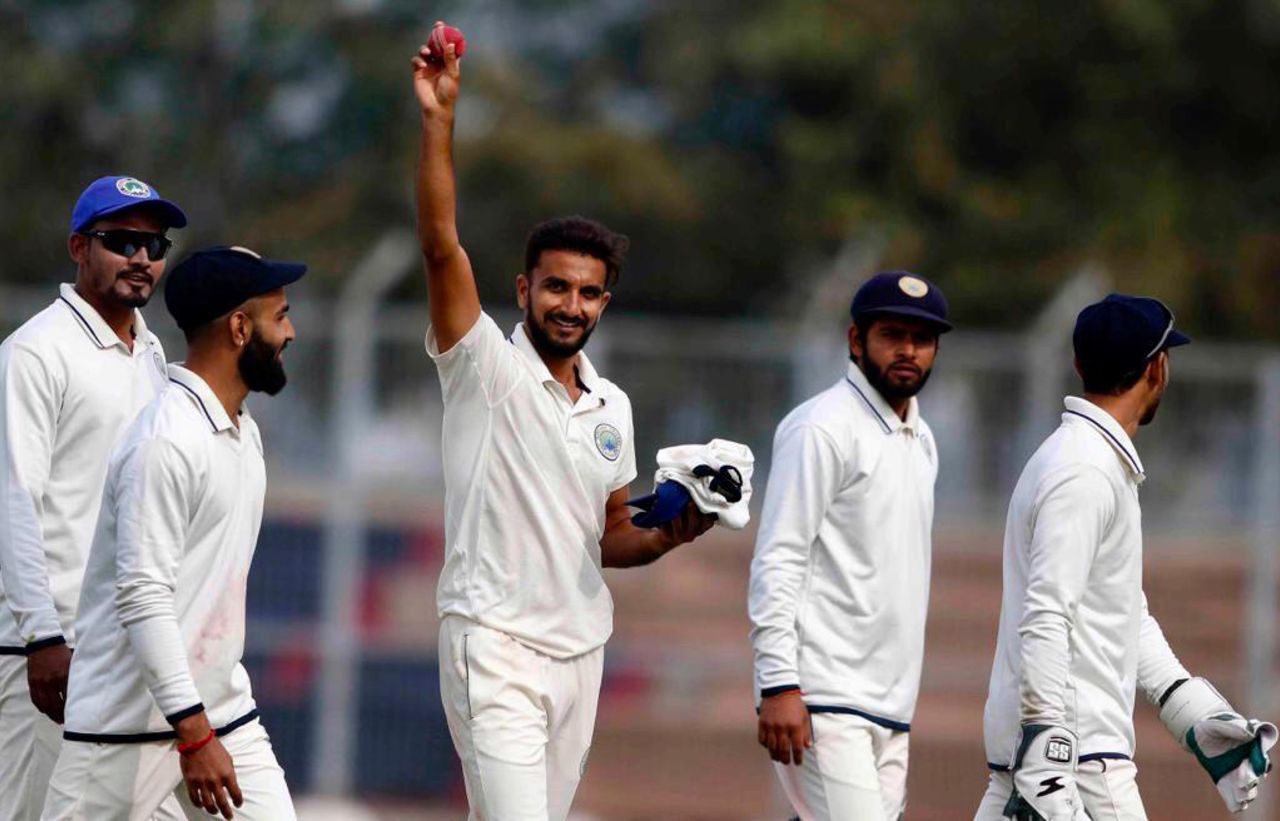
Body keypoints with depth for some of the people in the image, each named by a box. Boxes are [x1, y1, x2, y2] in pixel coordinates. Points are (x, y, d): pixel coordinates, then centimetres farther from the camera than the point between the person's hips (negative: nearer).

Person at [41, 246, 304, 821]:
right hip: (131, 724, -9)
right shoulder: (166, 442, -18)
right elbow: (142, 601, -23)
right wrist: (194, 733, -27)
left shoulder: (244, 433, 13)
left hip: (221, 704, 9)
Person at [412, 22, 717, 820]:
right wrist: (440, 120, -25)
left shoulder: (612, 407, 13)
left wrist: (666, 537, 0)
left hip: (581, 651, 7)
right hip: (494, 644, -7)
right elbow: (441, 245, -17)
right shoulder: (486, 366, -4)